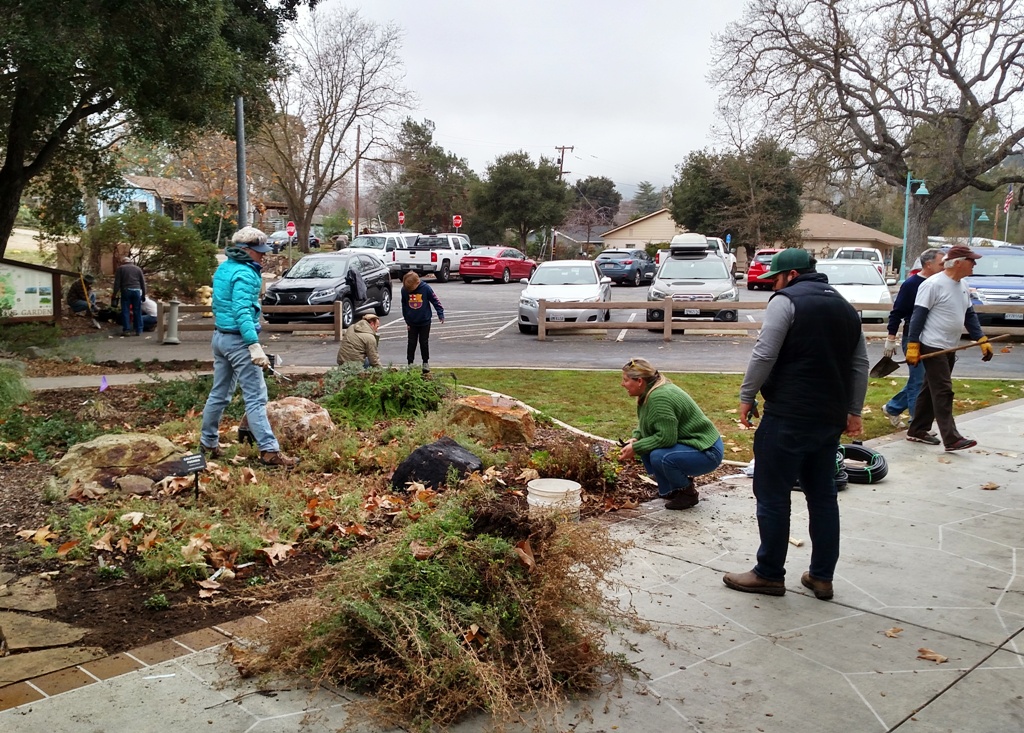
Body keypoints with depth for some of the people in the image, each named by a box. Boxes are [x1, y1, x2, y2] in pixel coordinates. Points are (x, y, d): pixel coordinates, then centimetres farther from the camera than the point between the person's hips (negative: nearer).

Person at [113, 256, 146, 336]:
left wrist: (115, 294, 2)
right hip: (137, 290, 2)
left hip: (126, 291, -2)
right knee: (137, 311, 5)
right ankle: (138, 330, 5)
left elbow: (117, 282, 1)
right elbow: (143, 282, 13)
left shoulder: (120, 269, 8)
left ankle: (126, 330, -2)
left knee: (125, 311, 1)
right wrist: (144, 294, 16)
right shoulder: (138, 268, 15)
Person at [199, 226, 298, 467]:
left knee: (219, 393, 18)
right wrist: (254, 345, -29)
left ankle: (208, 442, 28)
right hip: (238, 340, -10)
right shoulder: (245, 273, -16)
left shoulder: (223, 268, 13)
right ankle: (269, 451, -10)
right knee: (256, 397, -9)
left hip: (220, 336, 10)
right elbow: (242, 312, -24)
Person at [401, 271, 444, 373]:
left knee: (424, 343, 8)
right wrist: (407, 321, 4)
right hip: (412, 323, 2)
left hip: (425, 322, -2)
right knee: (411, 343, 7)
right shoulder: (404, 290, -11)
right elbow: (404, 306, 1)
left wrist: (440, 314, -6)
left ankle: (426, 363, 22)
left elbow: (435, 300, -8)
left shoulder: (426, 288, -19)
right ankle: (410, 363, 16)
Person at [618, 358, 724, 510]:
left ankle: (688, 493, -5)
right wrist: (635, 438, -2)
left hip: (706, 452, -10)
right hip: (689, 444, 10)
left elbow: (666, 437, -28)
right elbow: (645, 422, 18)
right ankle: (670, 490, 15)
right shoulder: (649, 392, 4)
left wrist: (636, 448, -20)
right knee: (646, 449, 5)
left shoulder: (659, 397, -26)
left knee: (659, 457, -30)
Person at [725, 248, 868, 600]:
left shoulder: (786, 301, -8)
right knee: (823, 496, 14)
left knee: (773, 497, 2)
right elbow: (860, 366, 18)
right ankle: (822, 577, 20)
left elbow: (764, 355, -15)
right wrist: (853, 411, 21)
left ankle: (769, 574, 10)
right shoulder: (845, 307, 17)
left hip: (788, 416, -8)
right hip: (830, 418, 8)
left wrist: (747, 396, -6)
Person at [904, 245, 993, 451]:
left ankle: (917, 431, 20)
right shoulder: (933, 284, -16)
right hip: (932, 347, -9)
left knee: (931, 391, 13)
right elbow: (918, 316, -17)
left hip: (949, 349, 9)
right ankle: (951, 439, -11)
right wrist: (912, 346, -21)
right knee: (943, 393, -10)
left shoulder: (962, 286, 12)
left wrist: (982, 340, 7)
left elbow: (970, 315, 17)